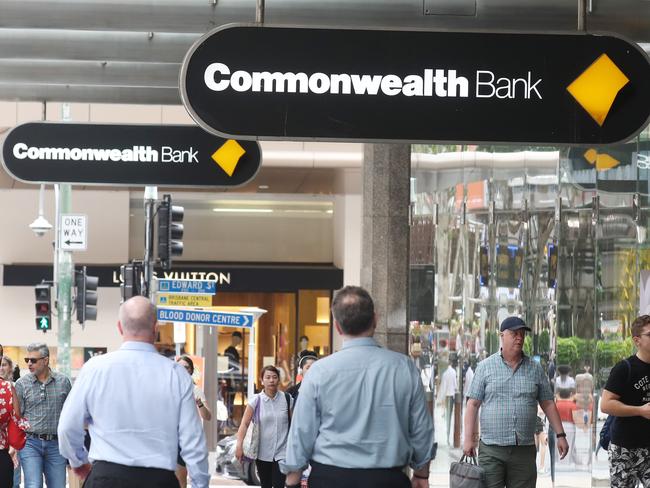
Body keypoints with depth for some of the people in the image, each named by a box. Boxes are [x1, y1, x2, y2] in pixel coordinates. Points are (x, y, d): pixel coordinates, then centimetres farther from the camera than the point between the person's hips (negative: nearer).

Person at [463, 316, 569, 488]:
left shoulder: (535, 369, 10)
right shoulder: (485, 367, 4)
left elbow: (548, 404, 13)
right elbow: (473, 404, 1)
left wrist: (560, 435, 6)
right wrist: (469, 438, -7)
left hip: (524, 450, 2)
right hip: (491, 450, -2)